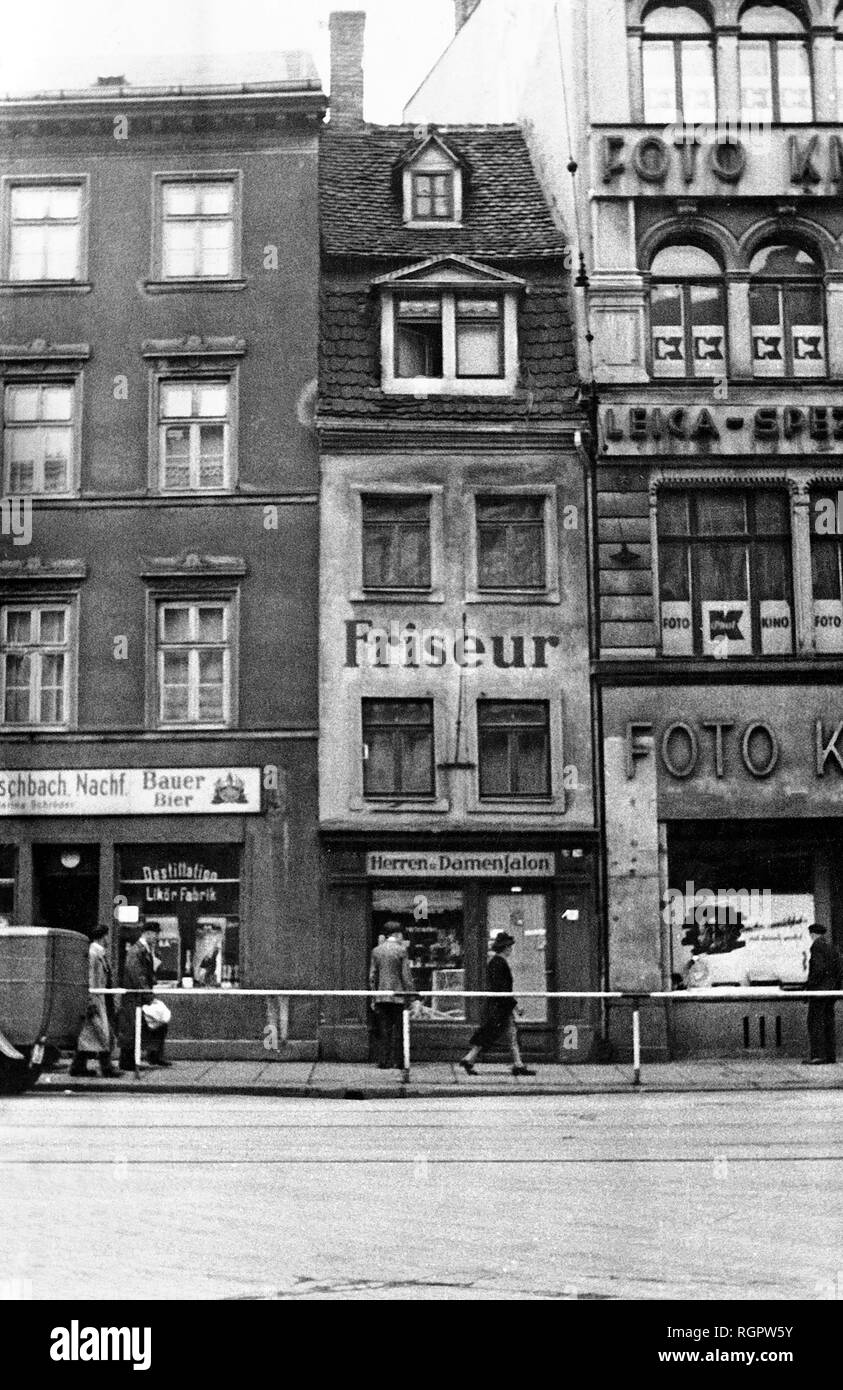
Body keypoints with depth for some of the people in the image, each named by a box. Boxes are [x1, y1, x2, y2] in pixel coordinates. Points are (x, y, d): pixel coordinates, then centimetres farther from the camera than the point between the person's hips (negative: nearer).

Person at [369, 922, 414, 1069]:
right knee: (398, 1030, 3)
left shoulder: (376, 951, 7)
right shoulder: (401, 950, -6)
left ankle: (383, 1061, 5)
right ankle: (397, 1061, 3)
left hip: (381, 996, 4)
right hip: (398, 995, -4)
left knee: (383, 1031, 7)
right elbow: (406, 975, -7)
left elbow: (372, 976, 8)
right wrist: (411, 994, -1)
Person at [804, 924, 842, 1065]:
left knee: (815, 1022, -8)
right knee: (828, 1022, 12)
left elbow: (818, 968, -20)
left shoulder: (816, 947, -10)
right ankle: (831, 1055, 14)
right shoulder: (831, 947, 14)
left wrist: (809, 984, -14)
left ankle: (817, 1055, -14)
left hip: (819, 989, -8)